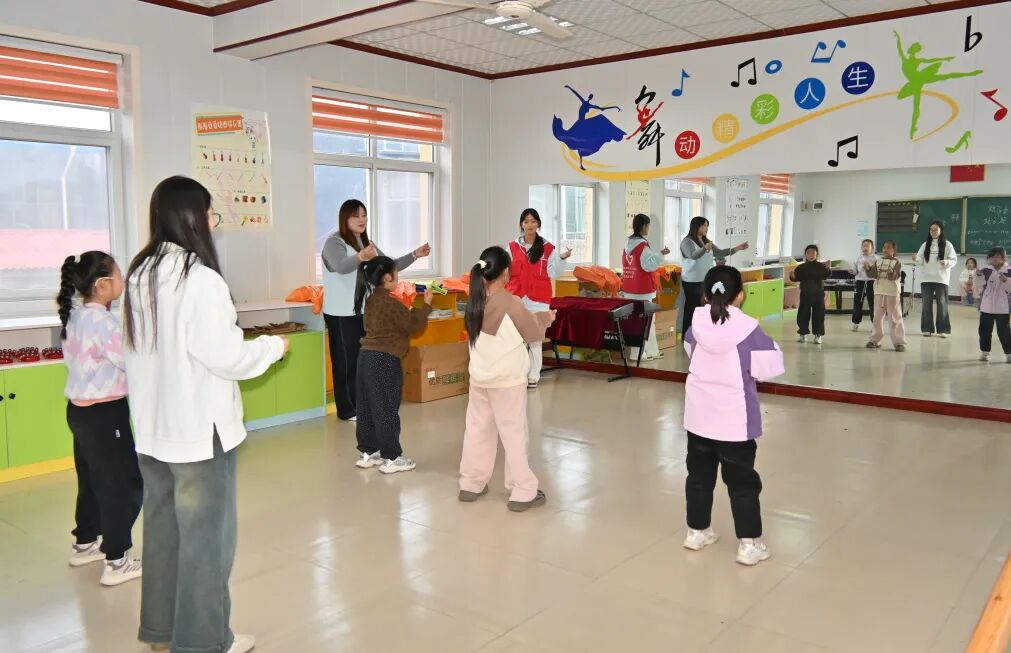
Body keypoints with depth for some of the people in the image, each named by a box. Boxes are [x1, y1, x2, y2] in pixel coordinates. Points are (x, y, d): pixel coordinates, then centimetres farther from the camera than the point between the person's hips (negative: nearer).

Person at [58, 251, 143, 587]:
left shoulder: (75, 317, 6)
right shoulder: (102, 321, -22)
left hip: (80, 409, 9)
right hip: (104, 413, -9)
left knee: (92, 479, 23)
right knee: (125, 483, 1)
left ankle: (85, 544, 38)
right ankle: (117, 562, 7)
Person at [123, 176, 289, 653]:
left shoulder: (139, 275, 5)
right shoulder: (200, 278, -21)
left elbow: (142, 349, 13)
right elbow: (226, 357, -19)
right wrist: (274, 345, -2)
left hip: (153, 428, 8)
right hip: (198, 430, -8)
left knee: (163, 529, 20)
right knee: (205, 535, 7)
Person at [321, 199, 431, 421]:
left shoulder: (367, 243, 12)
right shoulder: (334, 242, -13)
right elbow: (341, 267, -34)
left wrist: (415, 255, -1)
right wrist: (360, 257, -54)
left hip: (365, 311, 7)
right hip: (342, 314, -7)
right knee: (347, 362, -2)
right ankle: (347, 410, 7)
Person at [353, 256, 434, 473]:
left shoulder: (371, 299, 11)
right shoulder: (391, 303, -16)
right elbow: (413, 326, -9)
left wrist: (413, 310, 13)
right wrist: (427, 304, 0)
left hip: (367, 356, 9)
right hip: (385, 360, -9)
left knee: (367, 408, 14)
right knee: (387, 410, 0)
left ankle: (369, 453, 24)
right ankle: (391, 458, 8)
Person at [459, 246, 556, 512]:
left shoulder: (476, 301, 1)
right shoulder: (510, 302, -17)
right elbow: (534, 333, -6)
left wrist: (533, 317, 15)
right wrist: (545, 317, 13)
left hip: (479, 378, 6)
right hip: (507, 380, -6)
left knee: (478, 430, 15)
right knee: (514, 434, 3)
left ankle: (471, 484, 24)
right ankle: (523, 492, 9)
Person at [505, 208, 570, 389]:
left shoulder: (548, 248, 2)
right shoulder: (512, 247, 6)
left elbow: (553, 273, 1)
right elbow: (505, 272, 9)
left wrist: (561, 259, -12)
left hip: (538, 299, -1)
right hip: (517, 297, 1)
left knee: (536, 337, 3)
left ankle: (533, 375, 11)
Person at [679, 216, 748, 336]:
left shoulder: (706, 241, 14)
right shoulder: (687, 241, -10)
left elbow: (719, 253, 11)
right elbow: (693, 255, -27)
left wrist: (737, 248, 1)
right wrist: (705, 248, -47)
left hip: (705, 280, 7)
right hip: (692, 281, -7)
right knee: (692, 308, -5)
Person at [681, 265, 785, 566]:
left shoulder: (697, 326, -6)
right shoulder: (748, 330, -18)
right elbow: (770, 368, -12)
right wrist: (770, 345, 4)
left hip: (698, 417, 4)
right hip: (735, 421, -4)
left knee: (699, 475, 18)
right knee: (742, 482, 8)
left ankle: (697, 531, 30)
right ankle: (749, 544, 14)